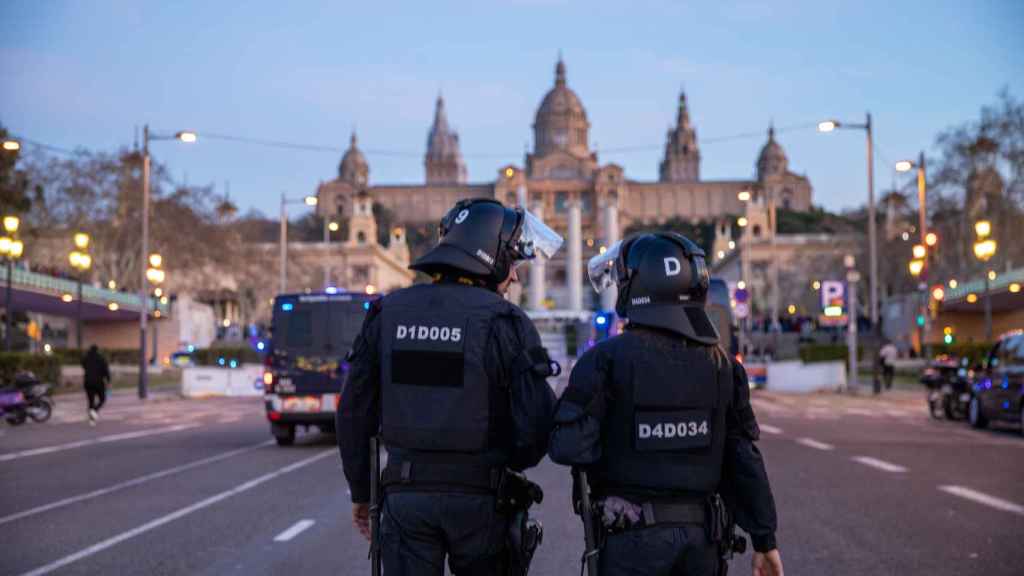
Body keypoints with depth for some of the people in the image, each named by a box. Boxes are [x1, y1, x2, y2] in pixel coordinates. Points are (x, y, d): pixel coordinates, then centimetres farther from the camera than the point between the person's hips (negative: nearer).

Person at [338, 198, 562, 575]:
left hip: (405, 493, 2)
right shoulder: (504, 322, -9)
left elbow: (354, 414, 6)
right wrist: (509, 465, 11)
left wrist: (360, 491, 17)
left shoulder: (387, 314, 3)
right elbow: (537, 420, -11)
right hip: (479, 498, -2)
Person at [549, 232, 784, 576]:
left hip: (633, 536, -4)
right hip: (702, 534, 4)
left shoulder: (607, 359, -10)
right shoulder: (719, 363, 3)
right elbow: (744, 460, 3)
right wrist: (764, 539, 10)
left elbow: (568, 448, -17)